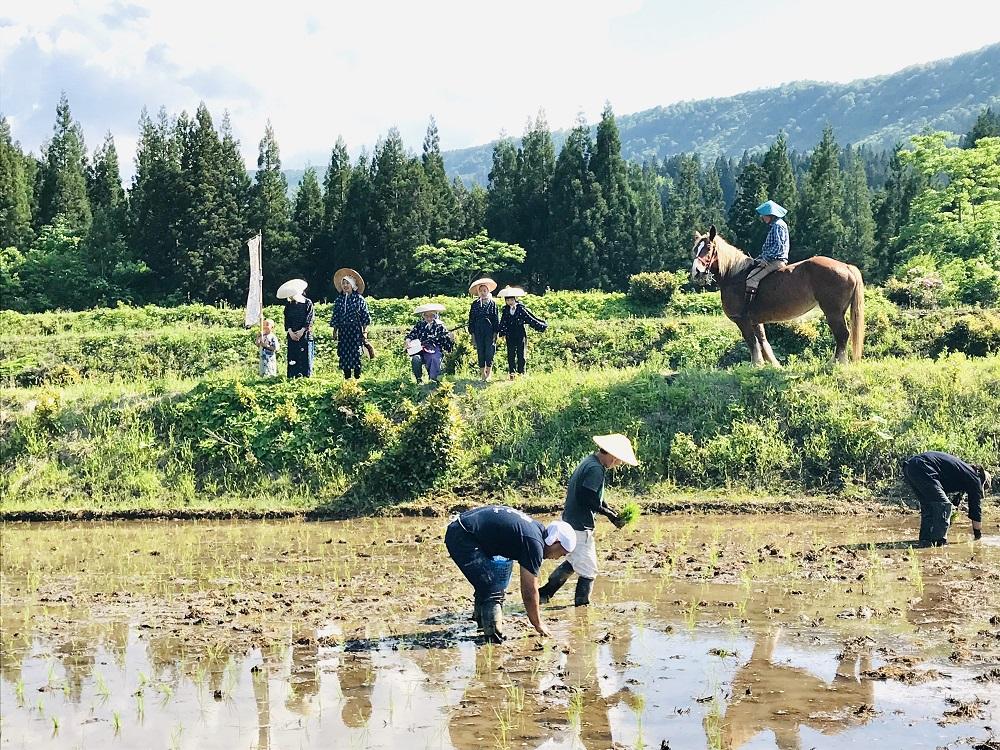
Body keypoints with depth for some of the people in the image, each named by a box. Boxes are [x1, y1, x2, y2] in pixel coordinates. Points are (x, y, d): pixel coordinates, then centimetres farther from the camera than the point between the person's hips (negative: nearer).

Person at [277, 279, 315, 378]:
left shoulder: (308, 303, 2)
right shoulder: (289, 305, 12)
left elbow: (310, 318, -4)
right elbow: (287, 319, 8)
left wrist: (302, 331, -13)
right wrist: (290, 331, -8)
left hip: (305, 334, -3)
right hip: (292, 335, 3)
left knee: (305, 357, -5)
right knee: (293, 358, -1)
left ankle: (307, 376, -2)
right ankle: (293, 377, -1)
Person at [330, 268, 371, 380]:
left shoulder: (359, 299, 0)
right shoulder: (338, 300, 8)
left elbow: (365, 317, 2)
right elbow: (335, 317, 12)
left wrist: (365, 332, -2)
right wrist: (335, 331, 8)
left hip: (356, 330, -3)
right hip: (343, 332, 3)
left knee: (356, 355, -6)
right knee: (344, 355, 2)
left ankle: (357, 378, 0)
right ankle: (347, 378, 9)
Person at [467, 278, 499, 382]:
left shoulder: (492, 303, 4)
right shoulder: (475, 304, 8)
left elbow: (496, 319, 4)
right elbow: (471, 319, 9)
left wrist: (495, 332, -2)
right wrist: (472, 333, 3)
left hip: (490, 331, -2)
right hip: (478, 332, 2)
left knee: (489, 352, -5)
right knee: (480, 353, 3)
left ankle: (489, 374, 2)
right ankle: (483, 375, 8)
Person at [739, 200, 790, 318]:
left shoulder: (777, 226, -12)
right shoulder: (774, 226, 20)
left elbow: (778, 246, -21)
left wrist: (764, 258, -20)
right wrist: (760, 257, 16)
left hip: (776, 261, -12)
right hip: (773, 260, 12)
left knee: (752, 277, -24)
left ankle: (746, 310, -31)